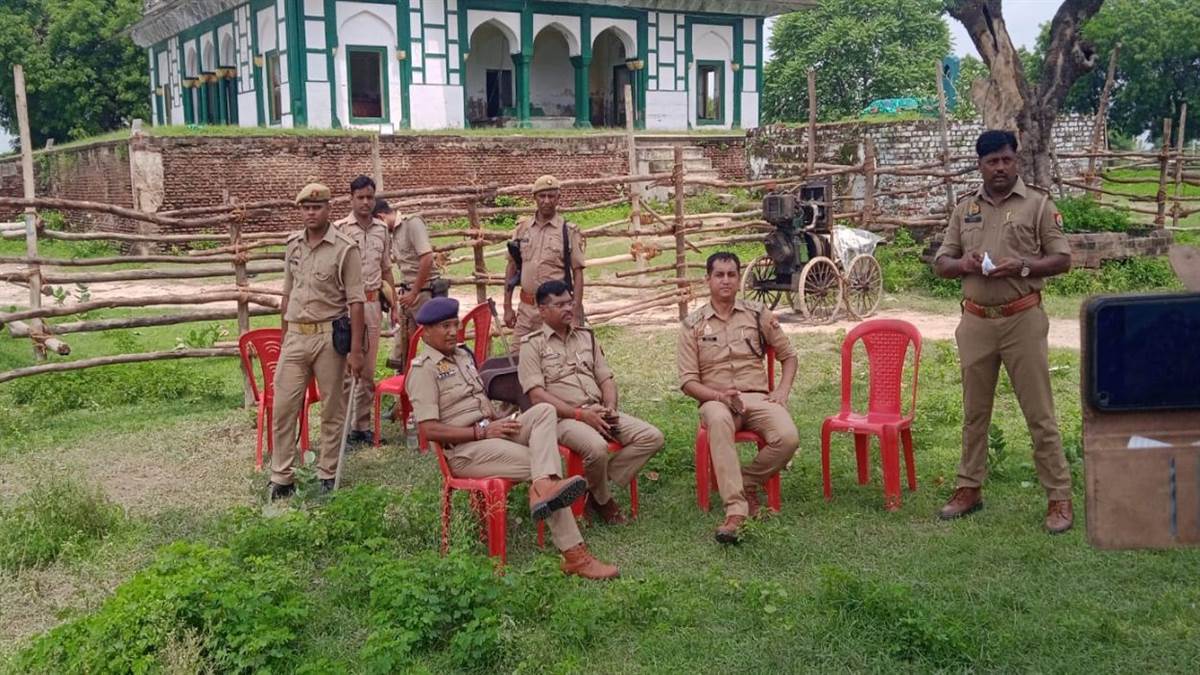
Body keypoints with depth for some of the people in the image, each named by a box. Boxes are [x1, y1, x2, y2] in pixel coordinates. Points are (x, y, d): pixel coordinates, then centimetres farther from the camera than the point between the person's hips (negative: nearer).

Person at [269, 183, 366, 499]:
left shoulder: (345, 249, -8)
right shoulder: (293, 245, 10)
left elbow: (355, 302, -9)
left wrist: (355, 350, -13)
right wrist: (283, 338, 17)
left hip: (328, 336, -5)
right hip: (295, 336, 5)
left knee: (332, 410, 6)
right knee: (282, 408, 3)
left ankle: (327, 475, 17)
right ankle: (280, 479, 11)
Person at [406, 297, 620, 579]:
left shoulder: (463, 354, 22)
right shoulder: (423, 369, -7)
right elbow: (429, 430, -16)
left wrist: (500, 421, 6)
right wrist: (483, 431, -18)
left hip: (491, 431, 8)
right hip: (464, 450, -8)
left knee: (544, 410, -21)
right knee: (542, 462, -23)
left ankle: (544, 488, -44)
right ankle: (574, 555, -32)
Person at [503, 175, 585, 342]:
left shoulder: (569, 231, -2)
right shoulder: (522, 229, 7)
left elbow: (577, 272, -3)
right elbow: (512, 267, 12)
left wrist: (576, 311, -10)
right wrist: (507, 307, 8)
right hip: (526, 308, 3)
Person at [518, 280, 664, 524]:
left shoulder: (586, 337, 20)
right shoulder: (533, 344, 1)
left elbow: (606, 379, 18)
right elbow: (537, 395, -10)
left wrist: (610, 409, -4)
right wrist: (581, 414, -16)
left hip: (598, 413, 6)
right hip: (563, 418, -6)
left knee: (652, 437, -13)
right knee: (596, 447, -37)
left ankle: (596, 487, -8)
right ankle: (602, 500, -5)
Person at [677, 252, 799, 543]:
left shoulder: (758, 314, 12)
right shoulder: (693, 324, 7)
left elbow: (789, 355, 20)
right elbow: (688, 380, 3)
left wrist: (782, 391, 3)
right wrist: (717, 395, -16)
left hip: (757, 397, 2)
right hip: (716, 399, -2)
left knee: (788, 438, -31)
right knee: (718, 421, -41)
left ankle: (748, 483, -3)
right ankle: (735, 510, -44)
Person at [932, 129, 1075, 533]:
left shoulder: (1037, 204, 1)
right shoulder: (965, 208, 11)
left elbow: (1062, 259, 0)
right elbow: (940, 264, 13)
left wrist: (1022, 266, -17)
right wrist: (963, 264, -10)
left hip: (1022, 319, -4)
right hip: (976, 321, 4)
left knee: (1039, 411, -2)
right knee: (974, 411, 11)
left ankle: (1059, 497, 4)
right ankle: (970, 489, 21)